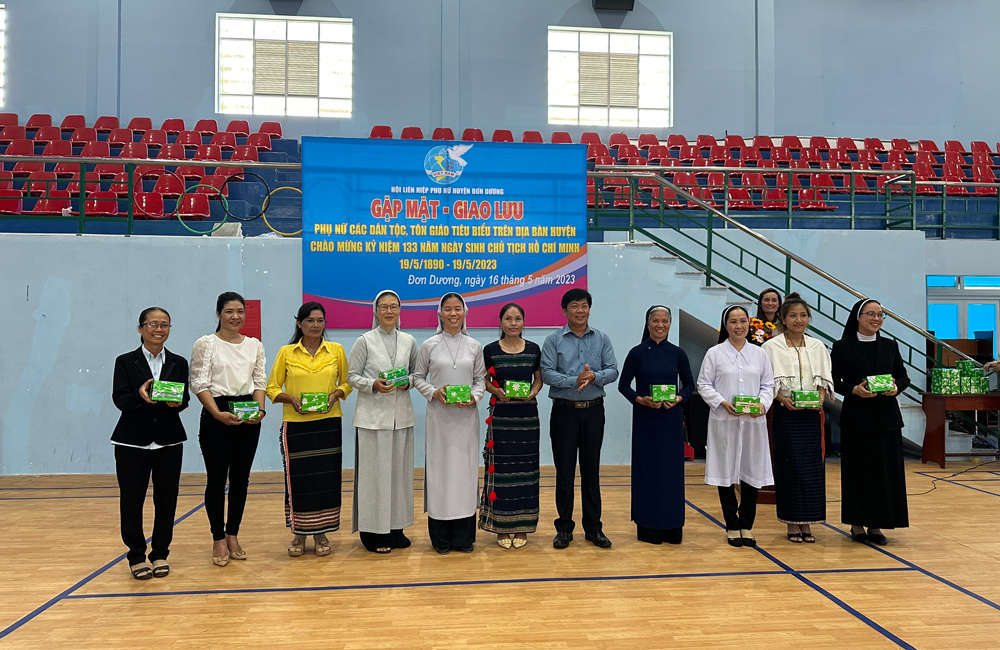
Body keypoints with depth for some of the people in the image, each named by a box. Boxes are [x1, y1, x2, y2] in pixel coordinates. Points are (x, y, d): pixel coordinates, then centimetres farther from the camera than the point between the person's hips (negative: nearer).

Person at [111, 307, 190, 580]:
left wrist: (175, 401, -23)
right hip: (133, 441, -2)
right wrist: (140, 395, -28)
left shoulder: (179, 363, 9)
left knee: (166, 499, 4)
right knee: (131, 499, 0)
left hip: (169, 441, 2)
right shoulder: (125, 362, 3)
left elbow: (185, 398, 0)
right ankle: (137, 556, 16)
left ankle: (160, 554, 19)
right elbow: (119, 399, -8)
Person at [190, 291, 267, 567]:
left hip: (248, 415, 4)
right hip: (216, 415, -4)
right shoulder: (206, 344, -2)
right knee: (217, 478, 0)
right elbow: (199, 384, -7)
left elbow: (260, 381, 9)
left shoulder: (254, 345, 10)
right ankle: (218, 539, 12)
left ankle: (233, 536, 20)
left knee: (241, 478, 8)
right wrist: (218, 414, -19)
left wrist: (260, 410, -8)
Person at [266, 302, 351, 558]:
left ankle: (321, 533, 18)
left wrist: (335, 395, -7)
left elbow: (347, 382, 14)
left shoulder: (337, 350, 5)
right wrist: (291, 399, -12)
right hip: (295, 424, -1)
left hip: (328, 424, 1)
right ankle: (298, 533, 19)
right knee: (297, 479, 2)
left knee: (326, 478, 3)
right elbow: (272, 388, 6)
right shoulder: (286, 352, 3)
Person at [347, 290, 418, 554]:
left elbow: (416, 373, 15)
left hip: (401, 415, 4)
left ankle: (396, 528, 20)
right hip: (372, 415, -4)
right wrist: (374, 385, -16)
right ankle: (373, 532, 9)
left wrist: (407, 383, -6)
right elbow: (352, 376, -1)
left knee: (399, 470, 8)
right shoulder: (364, 341, -2)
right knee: (374, 472, -2)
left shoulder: (409, 341, 8)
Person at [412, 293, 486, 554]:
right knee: (439, 469, 1)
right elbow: (418, 377, 6)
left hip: (467, 416, 1)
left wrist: (474, 397, -9)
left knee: (465, 469, 4)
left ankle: (464, 536, 15)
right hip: (438, 415, -1)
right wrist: (433, 393, -11)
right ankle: (441, 538, 12)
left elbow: (481, 378, 9)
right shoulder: (429, 345, 2)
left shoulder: (474, 346, 6)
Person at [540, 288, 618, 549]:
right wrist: (575, 381, -21)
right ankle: (564, 528, 15)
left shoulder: (601, 339, 6)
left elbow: (613, 370, 0)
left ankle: (593, 527, 18)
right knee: (564, 472, 4)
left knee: (591, 471, 9)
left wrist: (595, 377, -19)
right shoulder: (554, 340, -1)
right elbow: (546, 373, -10)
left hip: (593, 410, 2)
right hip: (564, 410, -2)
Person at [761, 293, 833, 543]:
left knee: (812, 466, 3)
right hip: (785, 414, -3)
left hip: (811, 414, 3)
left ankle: (806, 523, 13)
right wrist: (782, 399, -18)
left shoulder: (817, 346, 10)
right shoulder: (772, 347, -1)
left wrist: (820, 398, -7)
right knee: (789, 466, -1)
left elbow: (824, 379, 10)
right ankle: (792, 523, 9)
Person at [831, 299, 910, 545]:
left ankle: (876, 525, 14)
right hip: (856, 417, -3)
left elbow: (904, 376, 10)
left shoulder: (890, 346, 9)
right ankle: (857, 524, 12)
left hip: (886, 417, 3)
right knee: (857, 471, 1)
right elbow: (833, 381, -3)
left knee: (885, 471, 4)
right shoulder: (842, 347, -1)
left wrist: (896, 387, -11)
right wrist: (854, 389, -20)